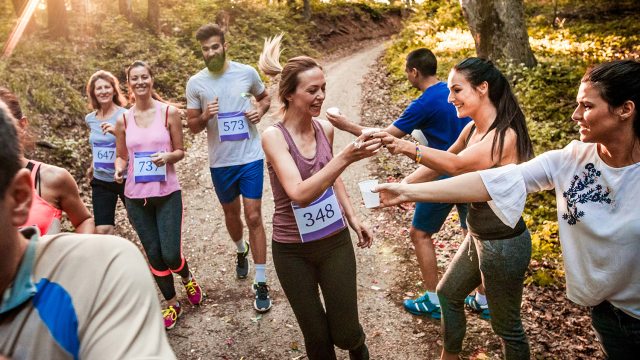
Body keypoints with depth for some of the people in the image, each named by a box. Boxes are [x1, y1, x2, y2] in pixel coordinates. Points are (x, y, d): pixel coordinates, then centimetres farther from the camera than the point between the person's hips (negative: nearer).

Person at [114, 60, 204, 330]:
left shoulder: (169, 113, -3)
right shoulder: (123, 120, 3)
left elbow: (180, 151, 2)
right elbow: (121, 156, 12)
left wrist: (167, 156, -20)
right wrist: (119, 169, -10)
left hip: (167, 194, -2)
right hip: (136, 197, 3)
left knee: (171, 254, -4)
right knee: (154, 255, 10)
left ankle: (187, 278, 34)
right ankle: (172, 304, 31)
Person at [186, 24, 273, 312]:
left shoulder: (247, 72, -4)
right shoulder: (195, 83, -4)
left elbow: (265, 97, 14)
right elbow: (192, 126, 1)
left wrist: (260, 111, -9)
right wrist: (205, 116, -21)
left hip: (251, 158, -2)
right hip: (220, 162, 2)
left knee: (254, 217, -3)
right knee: (231, 214, 19)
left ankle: (261, 283, 6)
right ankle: (241, 251, 51)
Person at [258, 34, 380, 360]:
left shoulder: (325, 128, -3)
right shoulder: (274, 136, -18)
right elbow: (300, 194, -31)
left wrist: (352, 218, 13)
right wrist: (345, 158, -38)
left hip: (335, 241, 3)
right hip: (292, 250, -3)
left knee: (345, 332, 9)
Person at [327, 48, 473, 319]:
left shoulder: (424, 105, -18)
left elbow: (386, 137, -14)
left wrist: (347, 126, -5)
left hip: (446, 176, -8)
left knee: (420, 233, 8)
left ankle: (433, 302, 16)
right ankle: (484, 300, 26)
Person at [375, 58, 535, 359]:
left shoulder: (505, 135, -24)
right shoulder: (472, 129, 1)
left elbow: (457, 165, -35)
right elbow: (441, 163, 10)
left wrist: (406, 147, -43)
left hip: (503, 244, -9)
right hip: (478, 237, 9)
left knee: (507, 326, 12)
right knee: (448, 294, 26)